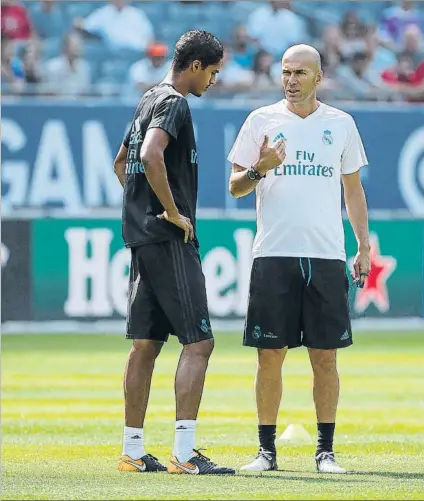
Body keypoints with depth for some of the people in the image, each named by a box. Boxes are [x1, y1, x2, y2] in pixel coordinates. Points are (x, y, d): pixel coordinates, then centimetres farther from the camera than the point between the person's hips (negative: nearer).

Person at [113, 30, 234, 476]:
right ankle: (184, 453, -16)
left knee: (145, 345, 10)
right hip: (169, 240, -10)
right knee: (198, 342, -10)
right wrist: (173, 212, -19)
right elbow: (151, 157, -28)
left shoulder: (148, 101, 19)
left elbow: (121, 162, 31)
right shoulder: (173, 104, -11)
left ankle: (133, 451, 12)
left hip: (143, 238, 10)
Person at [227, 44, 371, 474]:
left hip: (326, 256, 1)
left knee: (325, 356, 0)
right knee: (270, 355, -1)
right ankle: (266, 449, 6)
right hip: (273, 256, -1)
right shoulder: (261, 120, 6)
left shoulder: (341, 124, 10)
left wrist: (364, 248, 9)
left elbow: (353, 190, 16)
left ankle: (325, 450, 6)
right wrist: (260, 169, -14)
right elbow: (235, 186, 7)